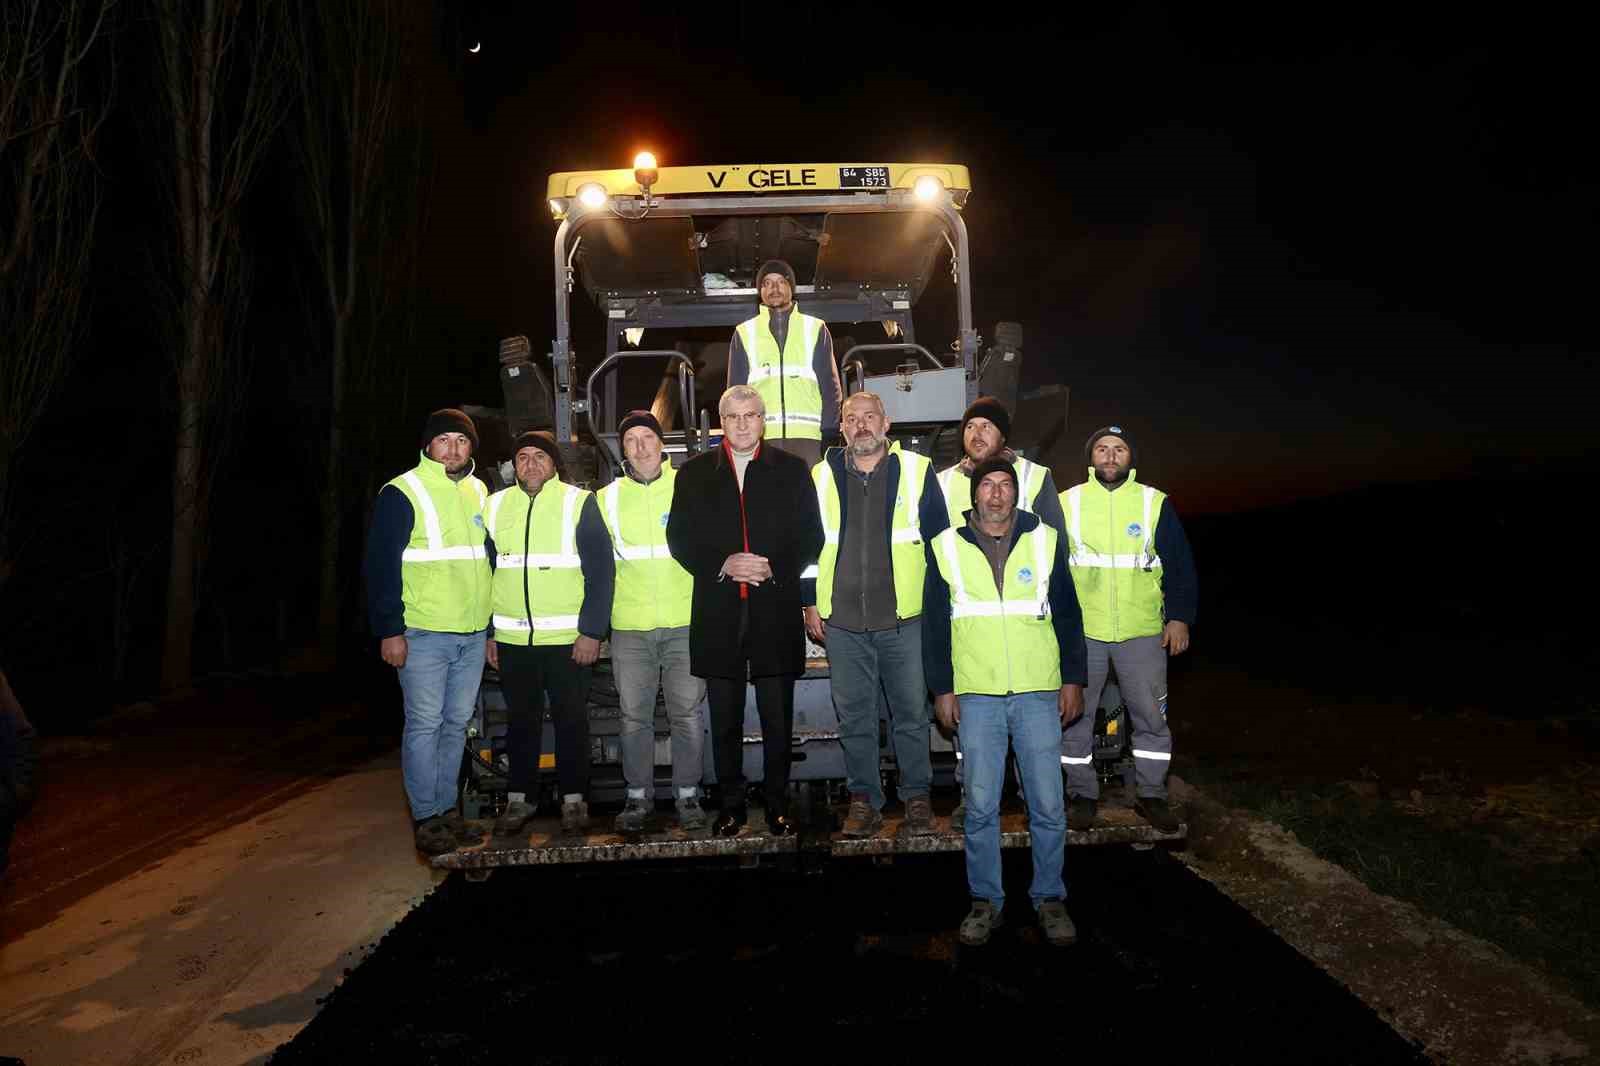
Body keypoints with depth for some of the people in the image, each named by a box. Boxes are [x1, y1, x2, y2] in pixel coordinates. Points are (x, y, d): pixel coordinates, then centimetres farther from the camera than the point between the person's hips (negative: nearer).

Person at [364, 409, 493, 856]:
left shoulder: (479, 493, 13)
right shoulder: (402, 493, -7)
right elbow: (381, 566, -9)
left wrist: (493, 628, 16)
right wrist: (390, 630, -14)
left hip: (473, 635, 6)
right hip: (423, 634, -6)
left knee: (456, 723, 12)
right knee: (425, 725, -1)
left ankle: (447, 809, 23)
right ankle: (427, 819, 8)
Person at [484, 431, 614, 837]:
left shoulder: (579, 503, -4)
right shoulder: (495, 506, 8)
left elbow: (601, 570, -6)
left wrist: (592, 631, -11)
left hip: (568, 639, -3)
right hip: (512, 638, 3)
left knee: (571, 720, 6)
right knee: (520, 720, 13)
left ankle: (574, 799, 20)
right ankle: (519, 798, 26)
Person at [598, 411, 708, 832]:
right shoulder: (608, 498, 8)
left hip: (685, 621, -2)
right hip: (630, 626, 2)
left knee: (687, 714, 3)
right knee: (634, 715, 7)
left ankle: (687, 794, 17)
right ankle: (638, 795, 21)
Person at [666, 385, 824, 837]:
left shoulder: (792, 470, 6)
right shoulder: (694, 473, 8)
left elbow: (810, 537, 4)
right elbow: (679, 539, 4)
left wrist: (775, 568, -12)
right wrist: (723, 564, -11)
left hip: (776, 610, -1)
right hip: (718, 613, 1)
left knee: (778, 717, 7)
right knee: (725, 719, 10)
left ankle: (778, 804, 21)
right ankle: (731, 804, 23)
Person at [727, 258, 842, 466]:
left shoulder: (815, 329, 12)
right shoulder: (745, 332, 14)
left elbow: (830, 385, 8)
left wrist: (829, 430, -2)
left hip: (807, 435, 0)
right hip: (761, 436, 0)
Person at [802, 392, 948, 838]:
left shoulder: (917, 471, 2)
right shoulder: (821, 477, 7)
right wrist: (810, 604, 8)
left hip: (903, 618, -1)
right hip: (841, 621, 2)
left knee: (911, 713, 7)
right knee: (853, 716, 9)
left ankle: (917, 797, 22)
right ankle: (863, 799, 22)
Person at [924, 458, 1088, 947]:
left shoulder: (1044, 541, 5)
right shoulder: (947, 547, 4)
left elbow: (1067, 614, 9)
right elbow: (934, 625, 6)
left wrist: (1072, 678, 5)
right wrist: (942, 689, 3)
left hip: (1038, 692, 0)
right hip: (976, 695, 0)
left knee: (1048, 805, 4)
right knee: (981, 806, 5)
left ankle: (1049, 898, 22)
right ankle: (986, 900, 21)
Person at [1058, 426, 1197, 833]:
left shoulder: (1156, 503, 4)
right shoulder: (1066, 504, 3)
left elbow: (1181, 566, 6)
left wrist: (1180, 617, -1)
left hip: (1143, 632, 0)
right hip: (1080, 631, 0)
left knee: (1151, 716, 7)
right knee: (1075, 718, 6)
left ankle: (1150, 794, 23)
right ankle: (1082, 794, 21)